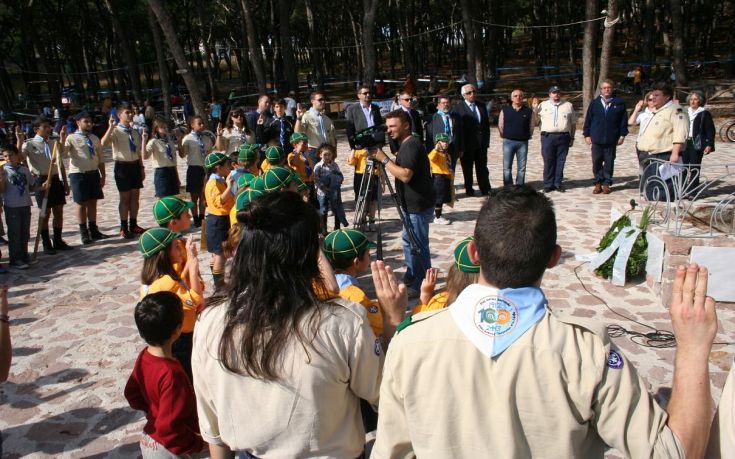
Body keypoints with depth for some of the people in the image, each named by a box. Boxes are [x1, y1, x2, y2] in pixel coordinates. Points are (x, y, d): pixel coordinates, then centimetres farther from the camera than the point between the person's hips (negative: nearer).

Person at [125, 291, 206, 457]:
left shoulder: (144, 356, -9)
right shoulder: (172, 374, -34)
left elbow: (132, 394, 7)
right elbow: (170, 430, -31)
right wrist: (199, 444, -19)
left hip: (148, 440, 8)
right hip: (168, 449, -7)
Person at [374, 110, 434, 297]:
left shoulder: (412, 145, -18)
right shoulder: (405, 145, 14)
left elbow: (405, 175, -28)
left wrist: (384, 159, -23)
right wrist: (385, 160, 8)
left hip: (419, 205, -11)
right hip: (412, 204, 11)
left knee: (418, 244, -4)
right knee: (409, 240, 21)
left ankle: (422, 286, 5)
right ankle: (410, 277, 35)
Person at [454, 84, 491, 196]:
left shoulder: (481, 105, 9)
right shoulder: (458, 107, -7)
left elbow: (487, 124, 11)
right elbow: (458, 127, -12)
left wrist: (486, 141, 4)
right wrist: (461, 146, -17)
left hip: (481, 143, 4)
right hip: (467, 144, -4)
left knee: (482, 168, 10)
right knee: (467, 169, 8)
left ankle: (485, 190, 17)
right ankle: (469, 190, 19)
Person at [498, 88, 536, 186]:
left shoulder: (529, 111, 1)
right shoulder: (505, 110, 1)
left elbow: (532, 126, 7)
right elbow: (500, 126, 7)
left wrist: (526, 137, 9)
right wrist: (505, 137, 10)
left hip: (523, 142, 0)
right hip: (508, 142, 0)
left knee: (522, 168, 5)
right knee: (507, 167, 1)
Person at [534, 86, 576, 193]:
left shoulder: (568, 105, 12)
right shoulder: (543, 105, 9)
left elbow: (573, 123, 15)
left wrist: (572, 137, 11)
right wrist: (534, 108, -4)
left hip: (563, 137, 1)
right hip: (547, 136, -1)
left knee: (561, 161, 4)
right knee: (548, 161, 0)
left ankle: (558, 183, 12)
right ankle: (548, 184, 7)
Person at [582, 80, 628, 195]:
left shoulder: (619, 103, 3)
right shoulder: (594, 103, 5)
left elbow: (624, 120, 4)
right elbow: (588, 120, 6)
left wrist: (622, 135, 0)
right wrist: (587, 134, 2)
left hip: (611, 139, -1)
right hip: (596, 139, 1)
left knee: (609, 162, 5)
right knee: (596, 162, 3)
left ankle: (606, 183, 14)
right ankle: (598, 183, 12)